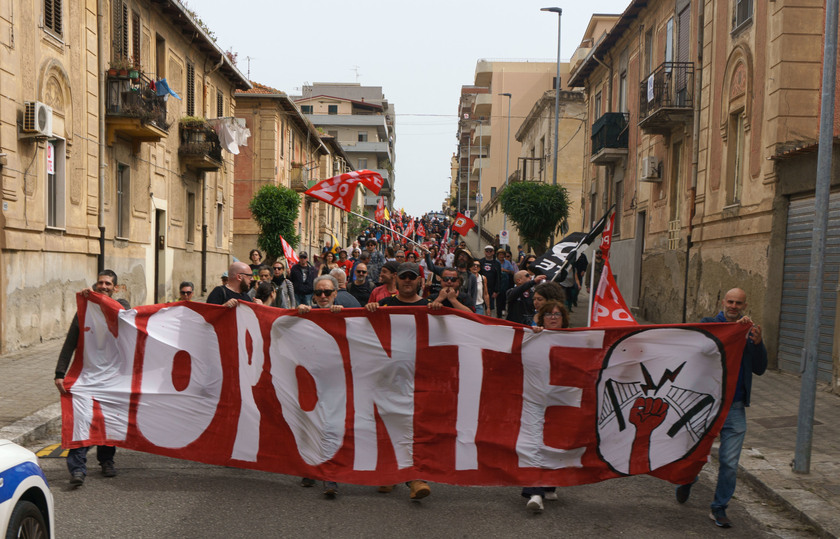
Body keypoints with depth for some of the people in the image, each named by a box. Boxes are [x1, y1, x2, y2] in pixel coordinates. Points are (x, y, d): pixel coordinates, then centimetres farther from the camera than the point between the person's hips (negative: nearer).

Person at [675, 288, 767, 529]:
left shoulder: (749, 332, 11)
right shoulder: (709, 324, 1)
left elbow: (759, 369, 6)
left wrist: (758, 343, -10)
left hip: (735, 407, 2)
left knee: (730, 462, 3)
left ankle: (719, 508, 18)